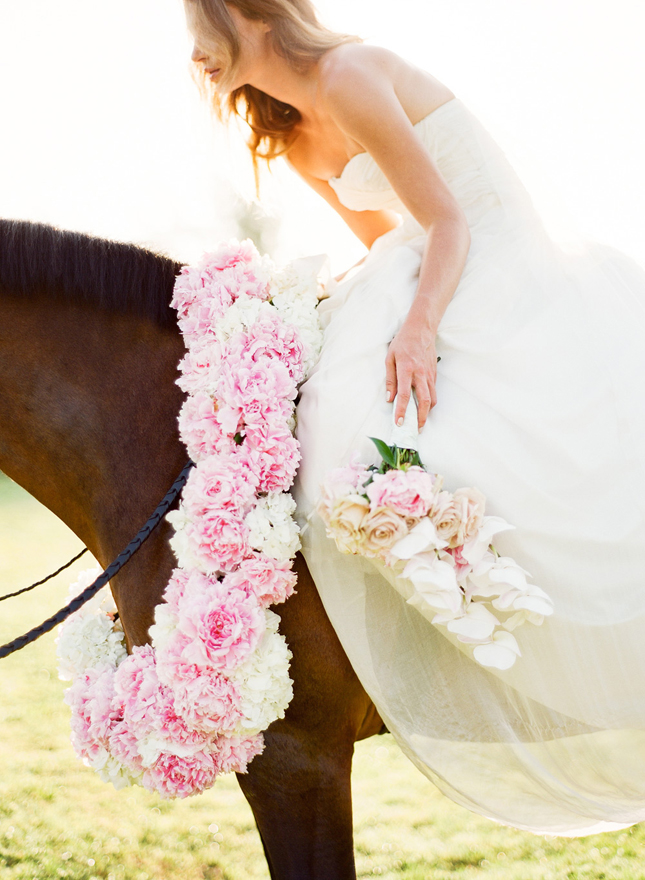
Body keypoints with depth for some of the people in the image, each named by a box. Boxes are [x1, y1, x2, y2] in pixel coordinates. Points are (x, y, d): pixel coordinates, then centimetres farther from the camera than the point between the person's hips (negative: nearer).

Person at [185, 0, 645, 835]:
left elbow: (448, 223, -17)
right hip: (452, 291, 9)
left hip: (513, 295, -9)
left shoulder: (349, 74, -14)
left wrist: (420, 324, -31)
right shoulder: (303, 145, 13)